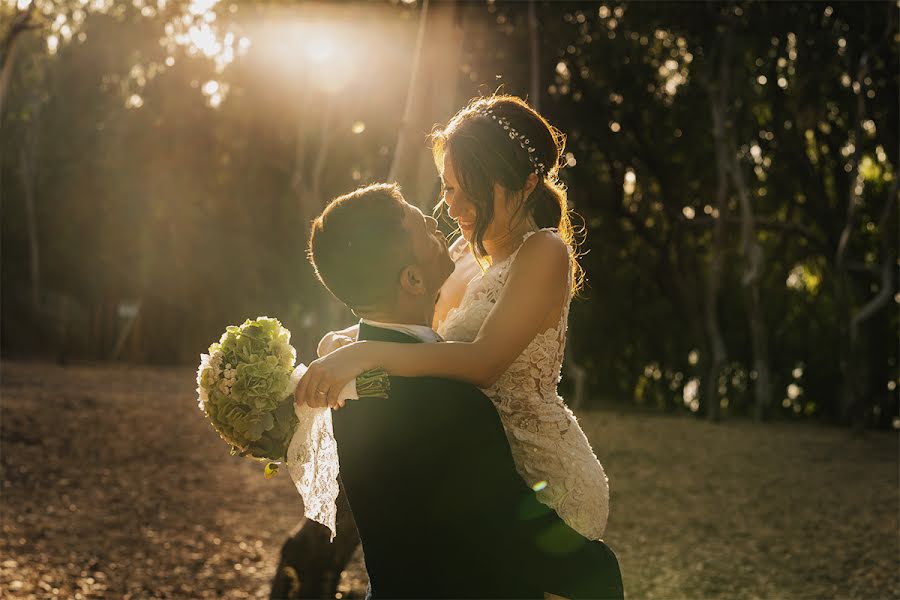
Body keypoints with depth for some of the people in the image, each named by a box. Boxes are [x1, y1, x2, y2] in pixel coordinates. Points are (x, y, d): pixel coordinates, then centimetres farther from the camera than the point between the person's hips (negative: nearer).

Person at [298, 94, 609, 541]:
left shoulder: (544, 253, -16)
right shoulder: (466, 251, 10)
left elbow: (483, 361, -29)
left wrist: (365, 354, -36)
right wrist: (347, 342, -8)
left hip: (543, 478, -8)